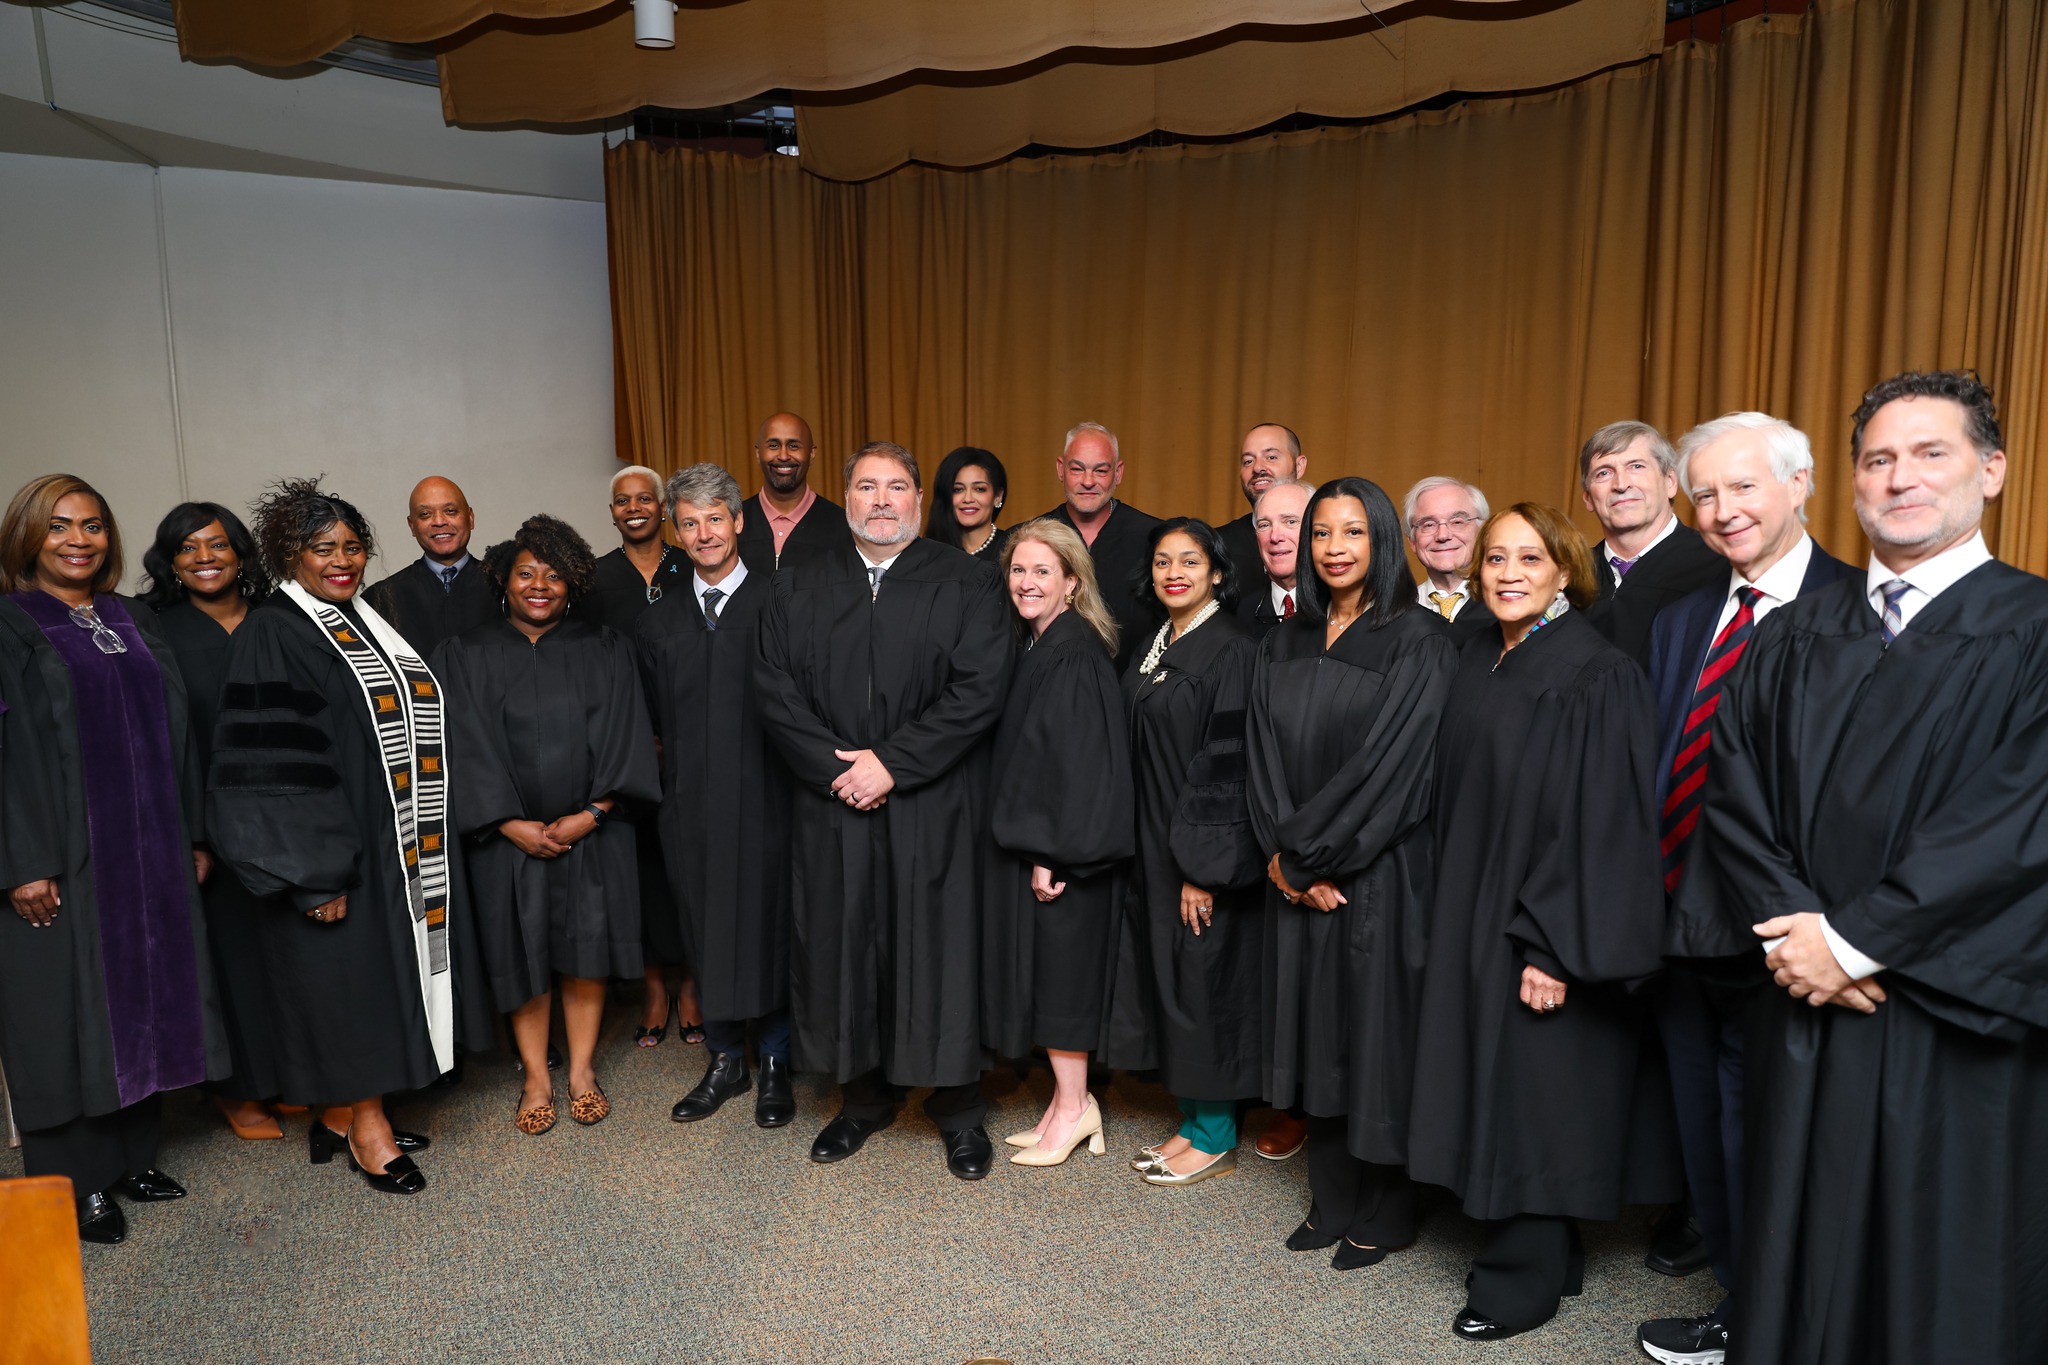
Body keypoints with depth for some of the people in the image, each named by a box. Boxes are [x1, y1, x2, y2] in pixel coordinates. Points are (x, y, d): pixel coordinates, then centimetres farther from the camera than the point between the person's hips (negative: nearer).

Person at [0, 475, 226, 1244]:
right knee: (69, 1007, 2)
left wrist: (194, 835, 10)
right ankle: (77, 1181, 15)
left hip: (150, 852, 5)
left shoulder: (133, 621, 12)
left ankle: (133, 1154, 25)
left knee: (146, 996, 11)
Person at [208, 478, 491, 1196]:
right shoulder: (271, 635, -10)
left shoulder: (367, 623, 13)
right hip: (334, 849, -7)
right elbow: (268, 763, -16)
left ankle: (342, 1113, 27)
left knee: (386, 971, 12)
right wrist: (314, 871, -20)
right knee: (351, 978, 1)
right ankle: (366, 1129, 16)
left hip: (405, 844, 8)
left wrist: (428, 839, 14)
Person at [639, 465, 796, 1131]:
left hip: (766, 800, -4)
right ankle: (725, 1062, 27)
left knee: (768, 926, 3)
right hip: (691, 805, 4)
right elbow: (659, 719, 16)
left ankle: (775, 1064, 20)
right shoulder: (659, 622, 12)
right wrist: (685, 763, 7)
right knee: (705, 933, 11)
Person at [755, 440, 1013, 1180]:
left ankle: (958, 1107, 20)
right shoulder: (799, 584, 9)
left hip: (934, 808, -2)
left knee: (941, 948, 3)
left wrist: (892, 763, -14)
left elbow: (979, 688, -10)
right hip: (831, 806, 3)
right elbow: (775, 687, 2)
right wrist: (837, 765, -11)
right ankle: (863, 1097, 27)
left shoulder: (967, 581, 0)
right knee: (842, 947, 9)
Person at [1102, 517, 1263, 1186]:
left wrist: (1201, 865, -20)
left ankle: (1216, 1137, 18)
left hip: (1205, 845, -8)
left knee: (1204, 976, 2)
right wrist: (1144, 847, 11)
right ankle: (1193, 1121, 27)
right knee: (1166, 974, 13)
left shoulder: (1231, 650, -14)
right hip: (1153, 842, 8)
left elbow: (1226, 764, -18)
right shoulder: (1154, 643, 10)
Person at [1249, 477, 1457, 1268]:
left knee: (1377, 1028, 4)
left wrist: (1305, 853, -13)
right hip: (1302, 877, 5)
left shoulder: (1417, 641, -9)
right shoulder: (1286, 644, 9)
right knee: (1317, 1028, 12)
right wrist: (1286, 855, -8)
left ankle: (1384, 1213, 22)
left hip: (1379, 873, -5)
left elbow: (1390, 765, -16)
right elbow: (1265, 756, 4)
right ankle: (1332, 1201, 27)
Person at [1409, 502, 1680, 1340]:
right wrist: (1454, 915, 11)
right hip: (1473, 914, 8)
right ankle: (1542, 1249, 31)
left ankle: (1526, 1276, 19)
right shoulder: (1477, 661, 8)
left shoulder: (1597, 678, -15)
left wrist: (1555, 946, -21)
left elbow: (1602, 820, -18)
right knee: (1496, 1084, 15)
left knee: (1537, 1092, 3)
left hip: (1544, 926, -7)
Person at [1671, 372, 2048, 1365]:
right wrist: (1791, 927, -12)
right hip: (1805, 1006, 3)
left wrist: (1854, 939, -15)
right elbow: (1734, 793, 1)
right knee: (1799, 1248, 12)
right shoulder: (1790, 639, 8)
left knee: (1945, 1277, 10)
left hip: (1957, 1021, -3)